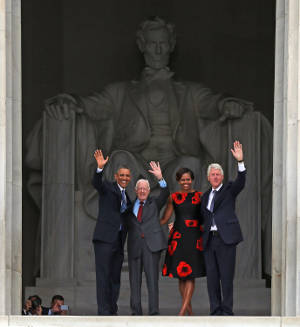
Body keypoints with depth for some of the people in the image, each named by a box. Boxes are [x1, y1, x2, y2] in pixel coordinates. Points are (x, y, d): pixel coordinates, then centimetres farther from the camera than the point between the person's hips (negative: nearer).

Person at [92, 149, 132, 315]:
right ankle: (103, 311, -11)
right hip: (105, 238, -7)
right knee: (103, 275, -9)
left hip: (119, 241, 7)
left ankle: (112, 311, 12)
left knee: (115, 277, 8)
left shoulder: (127, 197, 21)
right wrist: (100, 168, -38)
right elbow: (96, 183, -20)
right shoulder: (108, 187, 2)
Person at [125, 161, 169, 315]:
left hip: (152, 243, -2)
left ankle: (153, 311, -10)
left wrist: (160, 178, -20)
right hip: (135, 244, 2)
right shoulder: (129, 206, 16)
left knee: (152, 278, -8)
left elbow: (165, 194, -4)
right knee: (135, 279, 2)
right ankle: (136, 312, 6)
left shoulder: (154, 203, 13)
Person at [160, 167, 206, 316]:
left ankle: (182, 311, -11)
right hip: (178, 237, 2)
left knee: (190, 274, -7)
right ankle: (189, 309, 14)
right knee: (181, 275, 3)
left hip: (195, 237, -2)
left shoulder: (199, 196, 5)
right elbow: (164, 219, 9)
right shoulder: (173, 197, 8)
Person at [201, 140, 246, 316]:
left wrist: (240, 161, -27)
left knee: (226, 277, -6)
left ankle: (227, 311, -2)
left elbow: (241, 182, -13)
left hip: (226, 238, -5)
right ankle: (215, 311, 8)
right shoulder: (206, 195, 20)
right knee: (212, 278, 4)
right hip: (209, 240, 5)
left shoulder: (229, 190, 6)